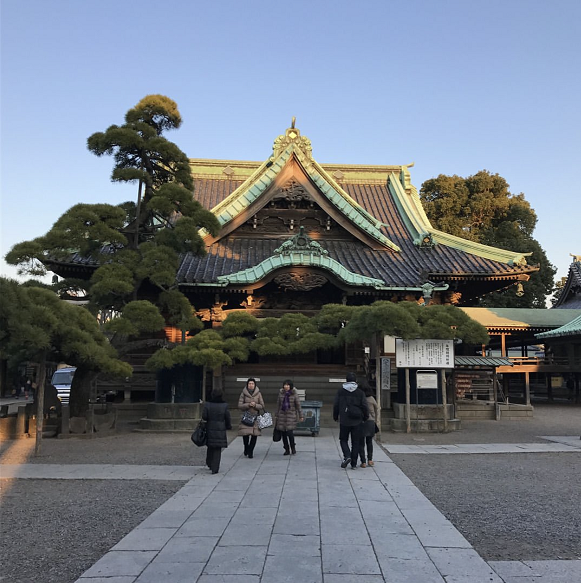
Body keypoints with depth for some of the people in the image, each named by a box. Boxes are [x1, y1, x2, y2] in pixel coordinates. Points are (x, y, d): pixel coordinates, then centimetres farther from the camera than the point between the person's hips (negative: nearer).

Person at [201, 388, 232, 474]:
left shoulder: (207, 405, -7)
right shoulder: (224, 406, -8)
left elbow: (204, 416, -8)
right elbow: (227, 418, -1)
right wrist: (229, 426, 15)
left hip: (210, 429, 2)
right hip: (220, 430, -2)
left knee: (210, 448, 20)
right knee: (217, 450, 4)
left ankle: (209, 464, 32)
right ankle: (215, 469, 2)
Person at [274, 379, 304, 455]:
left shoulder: (294, 394, -3)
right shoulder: (281, 393, 6)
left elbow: (298, 405, 0)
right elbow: (278, 405, 13)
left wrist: (300, 416, 1)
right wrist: (276, 415, 13)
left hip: (291, 415, -3)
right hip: (282, 415, 4)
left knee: (289, 432, -13)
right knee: (283, 433, 4)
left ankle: (293, 447, 11)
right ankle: (287, 449, 18)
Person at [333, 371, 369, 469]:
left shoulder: (340, 391, -1)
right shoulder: (360, 392, -2)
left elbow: (336, 405, 1)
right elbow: (364, 406, -3)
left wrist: (335, 417, 14)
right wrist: (366, 417, 12)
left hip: (344, 421, 0)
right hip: (357, 422, 1)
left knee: (343, 440, 13)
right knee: (355, 443, 9)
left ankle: (347, 456, -10)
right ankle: (354, 463, 9)